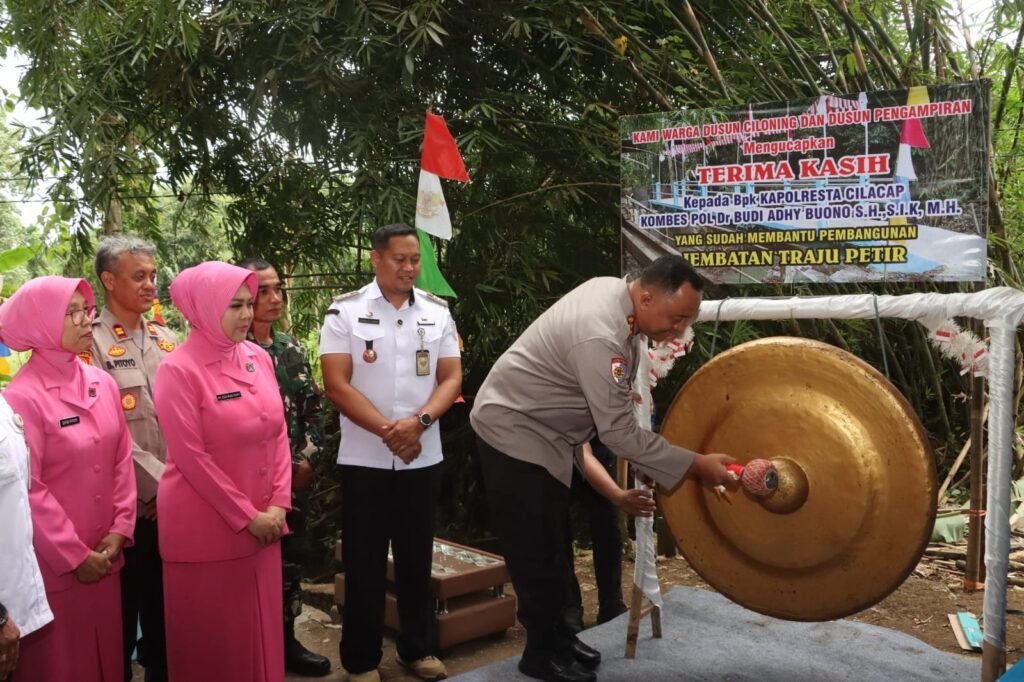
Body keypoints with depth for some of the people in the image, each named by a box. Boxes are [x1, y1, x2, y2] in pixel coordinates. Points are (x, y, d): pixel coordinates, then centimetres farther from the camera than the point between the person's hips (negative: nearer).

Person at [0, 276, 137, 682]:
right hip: (53, 562, -5)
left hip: (105, 554, 5)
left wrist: (120, 530, -2)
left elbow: (122, 460, 6)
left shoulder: (102, 384, 4)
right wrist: (74, 555, -12)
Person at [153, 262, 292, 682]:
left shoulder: (258, 358, 4)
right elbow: (191, 457, -15)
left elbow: (278, 434, 7)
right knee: (213, 637, 8)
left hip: (264, 521, 5)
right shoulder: (178, 369, -13)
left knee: (261, 626, 15)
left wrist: (278, 503, -2)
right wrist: (246, 515, -13)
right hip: (205, 527, -5)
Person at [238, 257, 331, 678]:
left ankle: (286, 641, 29)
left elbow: (313, 406, 11)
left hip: (294, 474, 6)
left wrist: (307, 457, -1)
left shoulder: (291, 348, 9)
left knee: (291, 558, 14)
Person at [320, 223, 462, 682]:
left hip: (423, 457, 3)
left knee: (417, 558, 14)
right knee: (363, 563, 7)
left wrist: (418, 421, -16)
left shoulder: (437, 312, 4)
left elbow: (452, 378, 1)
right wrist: (387, 429, -17)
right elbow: (336, 385, -10)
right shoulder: (346, 311, -5)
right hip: (364, 459, -3)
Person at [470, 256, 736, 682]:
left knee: (549, 542, 16)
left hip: (542, 433, 9)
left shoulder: (614, 290, -4)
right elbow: (619, 432, -31)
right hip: (513, 431, -9)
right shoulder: (601, 336, -34)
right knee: (534, 548, 0)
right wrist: (696, 465, -26)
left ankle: (554, 634, 30)